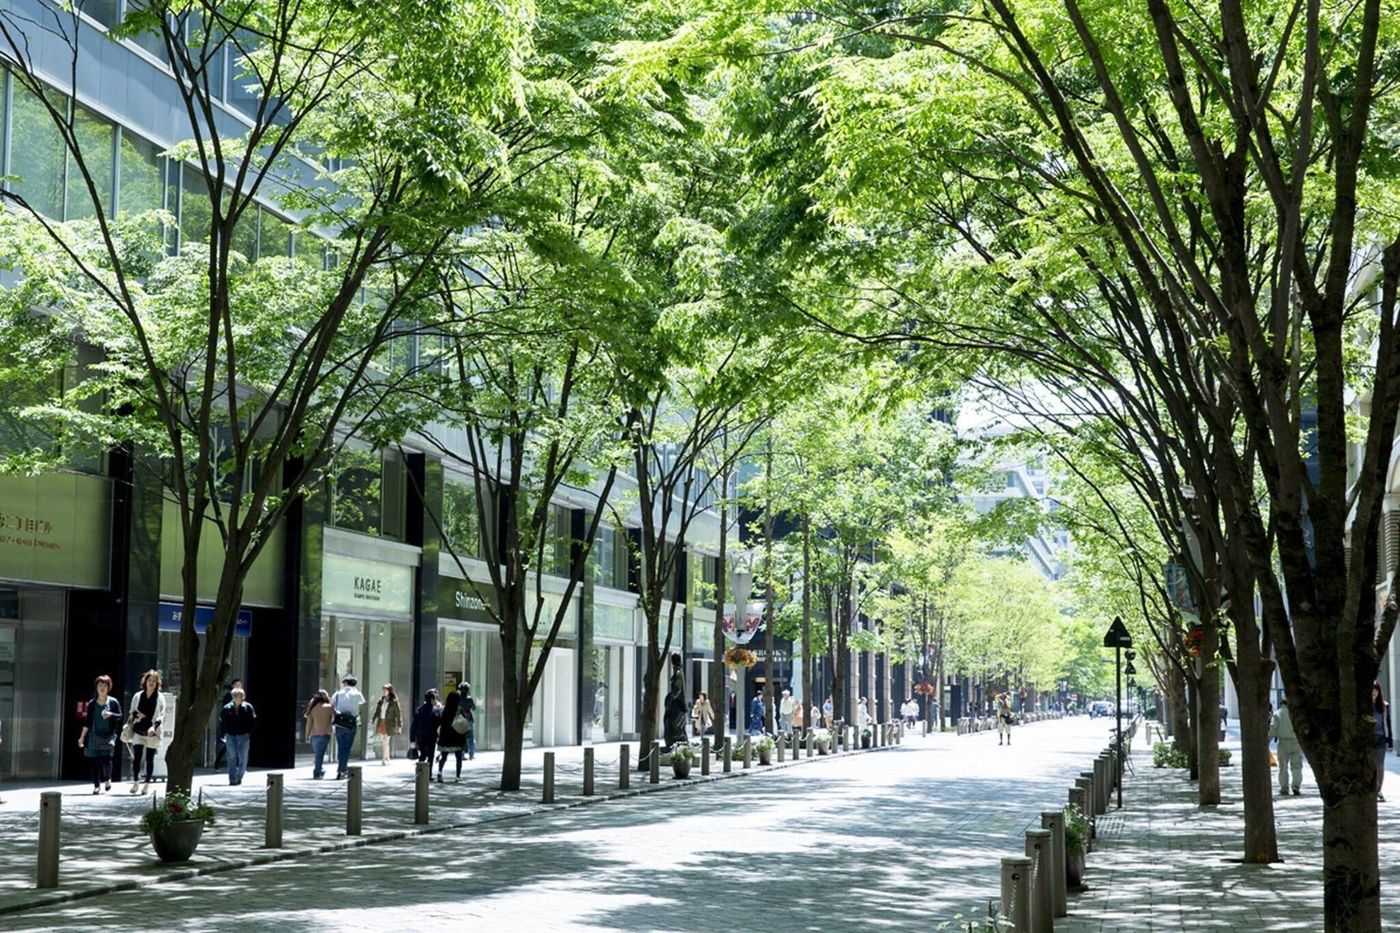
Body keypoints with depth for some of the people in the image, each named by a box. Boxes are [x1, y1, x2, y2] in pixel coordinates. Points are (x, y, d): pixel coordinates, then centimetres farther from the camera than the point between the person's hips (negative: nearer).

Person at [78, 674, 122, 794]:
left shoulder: (113, 702, 3)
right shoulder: (92, 703, 8)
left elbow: (120, 716, 4)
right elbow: (87, 721, 10)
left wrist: (110, 714, -16)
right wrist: (82, 737, 9)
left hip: (108, 735, -2)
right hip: (94, 735, 2)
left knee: (106, 759, -14)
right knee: (94, 761, -2)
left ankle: (107, 779, 13)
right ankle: (96, 785, 8)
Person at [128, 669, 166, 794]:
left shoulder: (160, 697, 0)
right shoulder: (138, 696, 8)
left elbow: (162, 715, -5)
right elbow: (132, 712, 16)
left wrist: (154, 726, -18)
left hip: (152, 732, -2)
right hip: (138, 731, 2)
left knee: (150, 759, 4)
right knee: (136, 757, -5)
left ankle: (147, 784, 11)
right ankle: (135, 782, 4)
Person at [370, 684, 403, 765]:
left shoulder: (394, 702, -6)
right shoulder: (381, 700, 10)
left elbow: (398, 713, -6)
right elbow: (377, 711, 14)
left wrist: (399, 725, -9)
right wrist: (372, 721, 7)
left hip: (388, 724, -6)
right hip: (381, 723, 6)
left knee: (385, 742, -9)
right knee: (383, 742, 9)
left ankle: (383, 760, -7)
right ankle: (387, 759, 19)